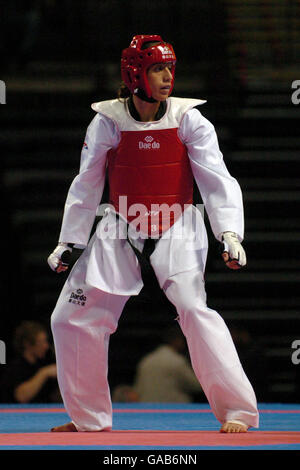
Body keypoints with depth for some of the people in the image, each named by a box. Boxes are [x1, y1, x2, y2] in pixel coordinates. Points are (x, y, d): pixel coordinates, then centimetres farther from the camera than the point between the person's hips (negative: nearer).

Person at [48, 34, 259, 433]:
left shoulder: (189, 120, -9)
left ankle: (237, 412, -17)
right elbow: (86, 186, 4)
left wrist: (230, 234, -25)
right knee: (73, 317, 3)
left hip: (177, 229, -3)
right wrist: (69, 242, 6)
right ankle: (89, 419, 21)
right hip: (120, 230, 3)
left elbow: (217, 180, -12)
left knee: (194, 307, -24)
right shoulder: (108, 122, -6)